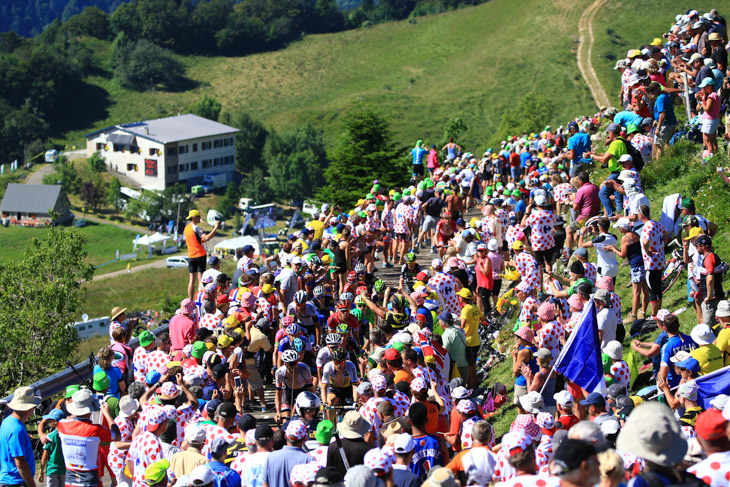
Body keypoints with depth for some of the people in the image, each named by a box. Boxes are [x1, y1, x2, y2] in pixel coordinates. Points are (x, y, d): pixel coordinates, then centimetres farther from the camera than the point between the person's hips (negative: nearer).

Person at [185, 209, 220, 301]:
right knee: (200, 279, -3)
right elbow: (206, 238, -27)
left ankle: (190, 300, 5)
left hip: (190, 256, 6)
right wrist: (215, 228, -22)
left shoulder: (186, 228, 11)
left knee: (192, 279, 8)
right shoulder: (196, 228, -14)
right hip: (200, 255, -6)